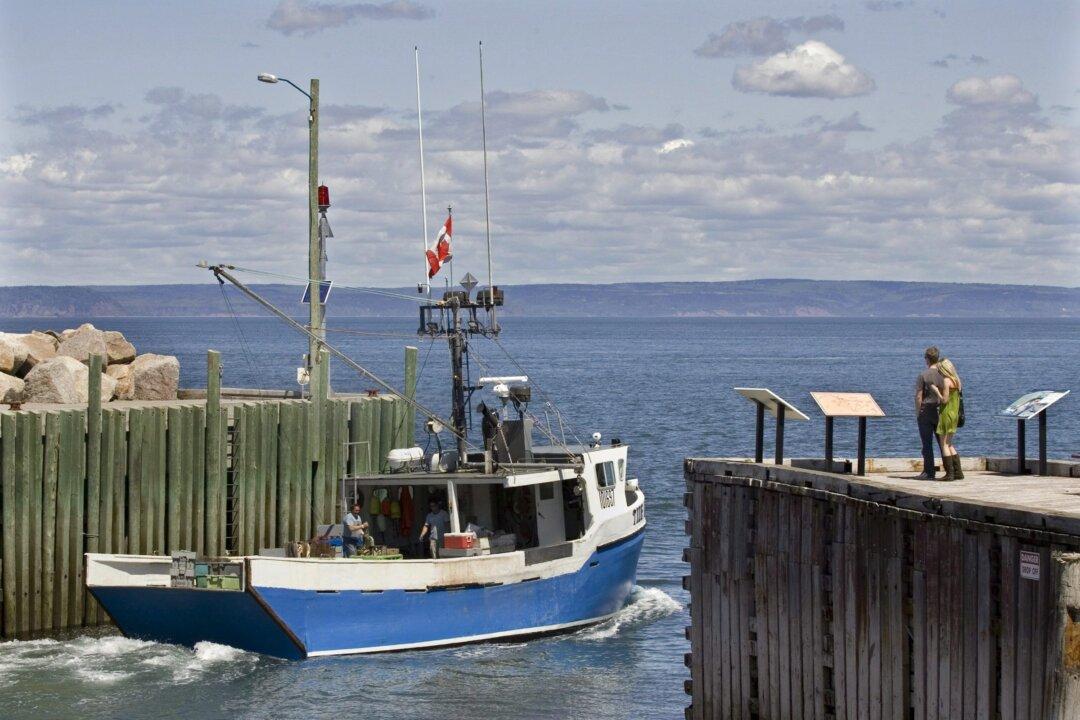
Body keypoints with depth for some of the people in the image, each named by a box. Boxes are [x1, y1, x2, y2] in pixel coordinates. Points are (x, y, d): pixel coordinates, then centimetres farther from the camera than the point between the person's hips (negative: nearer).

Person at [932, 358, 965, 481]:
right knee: (949, 445, 15)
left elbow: (944, 400, -17)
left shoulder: (947, 381, -13)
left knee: (944, 444, -3)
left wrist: (936, 390, -4)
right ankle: (958, 472, 13)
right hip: (955, 415, 9)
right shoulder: (956, 381, 13)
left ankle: (949, 473, -7)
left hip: (946, 414, -9)